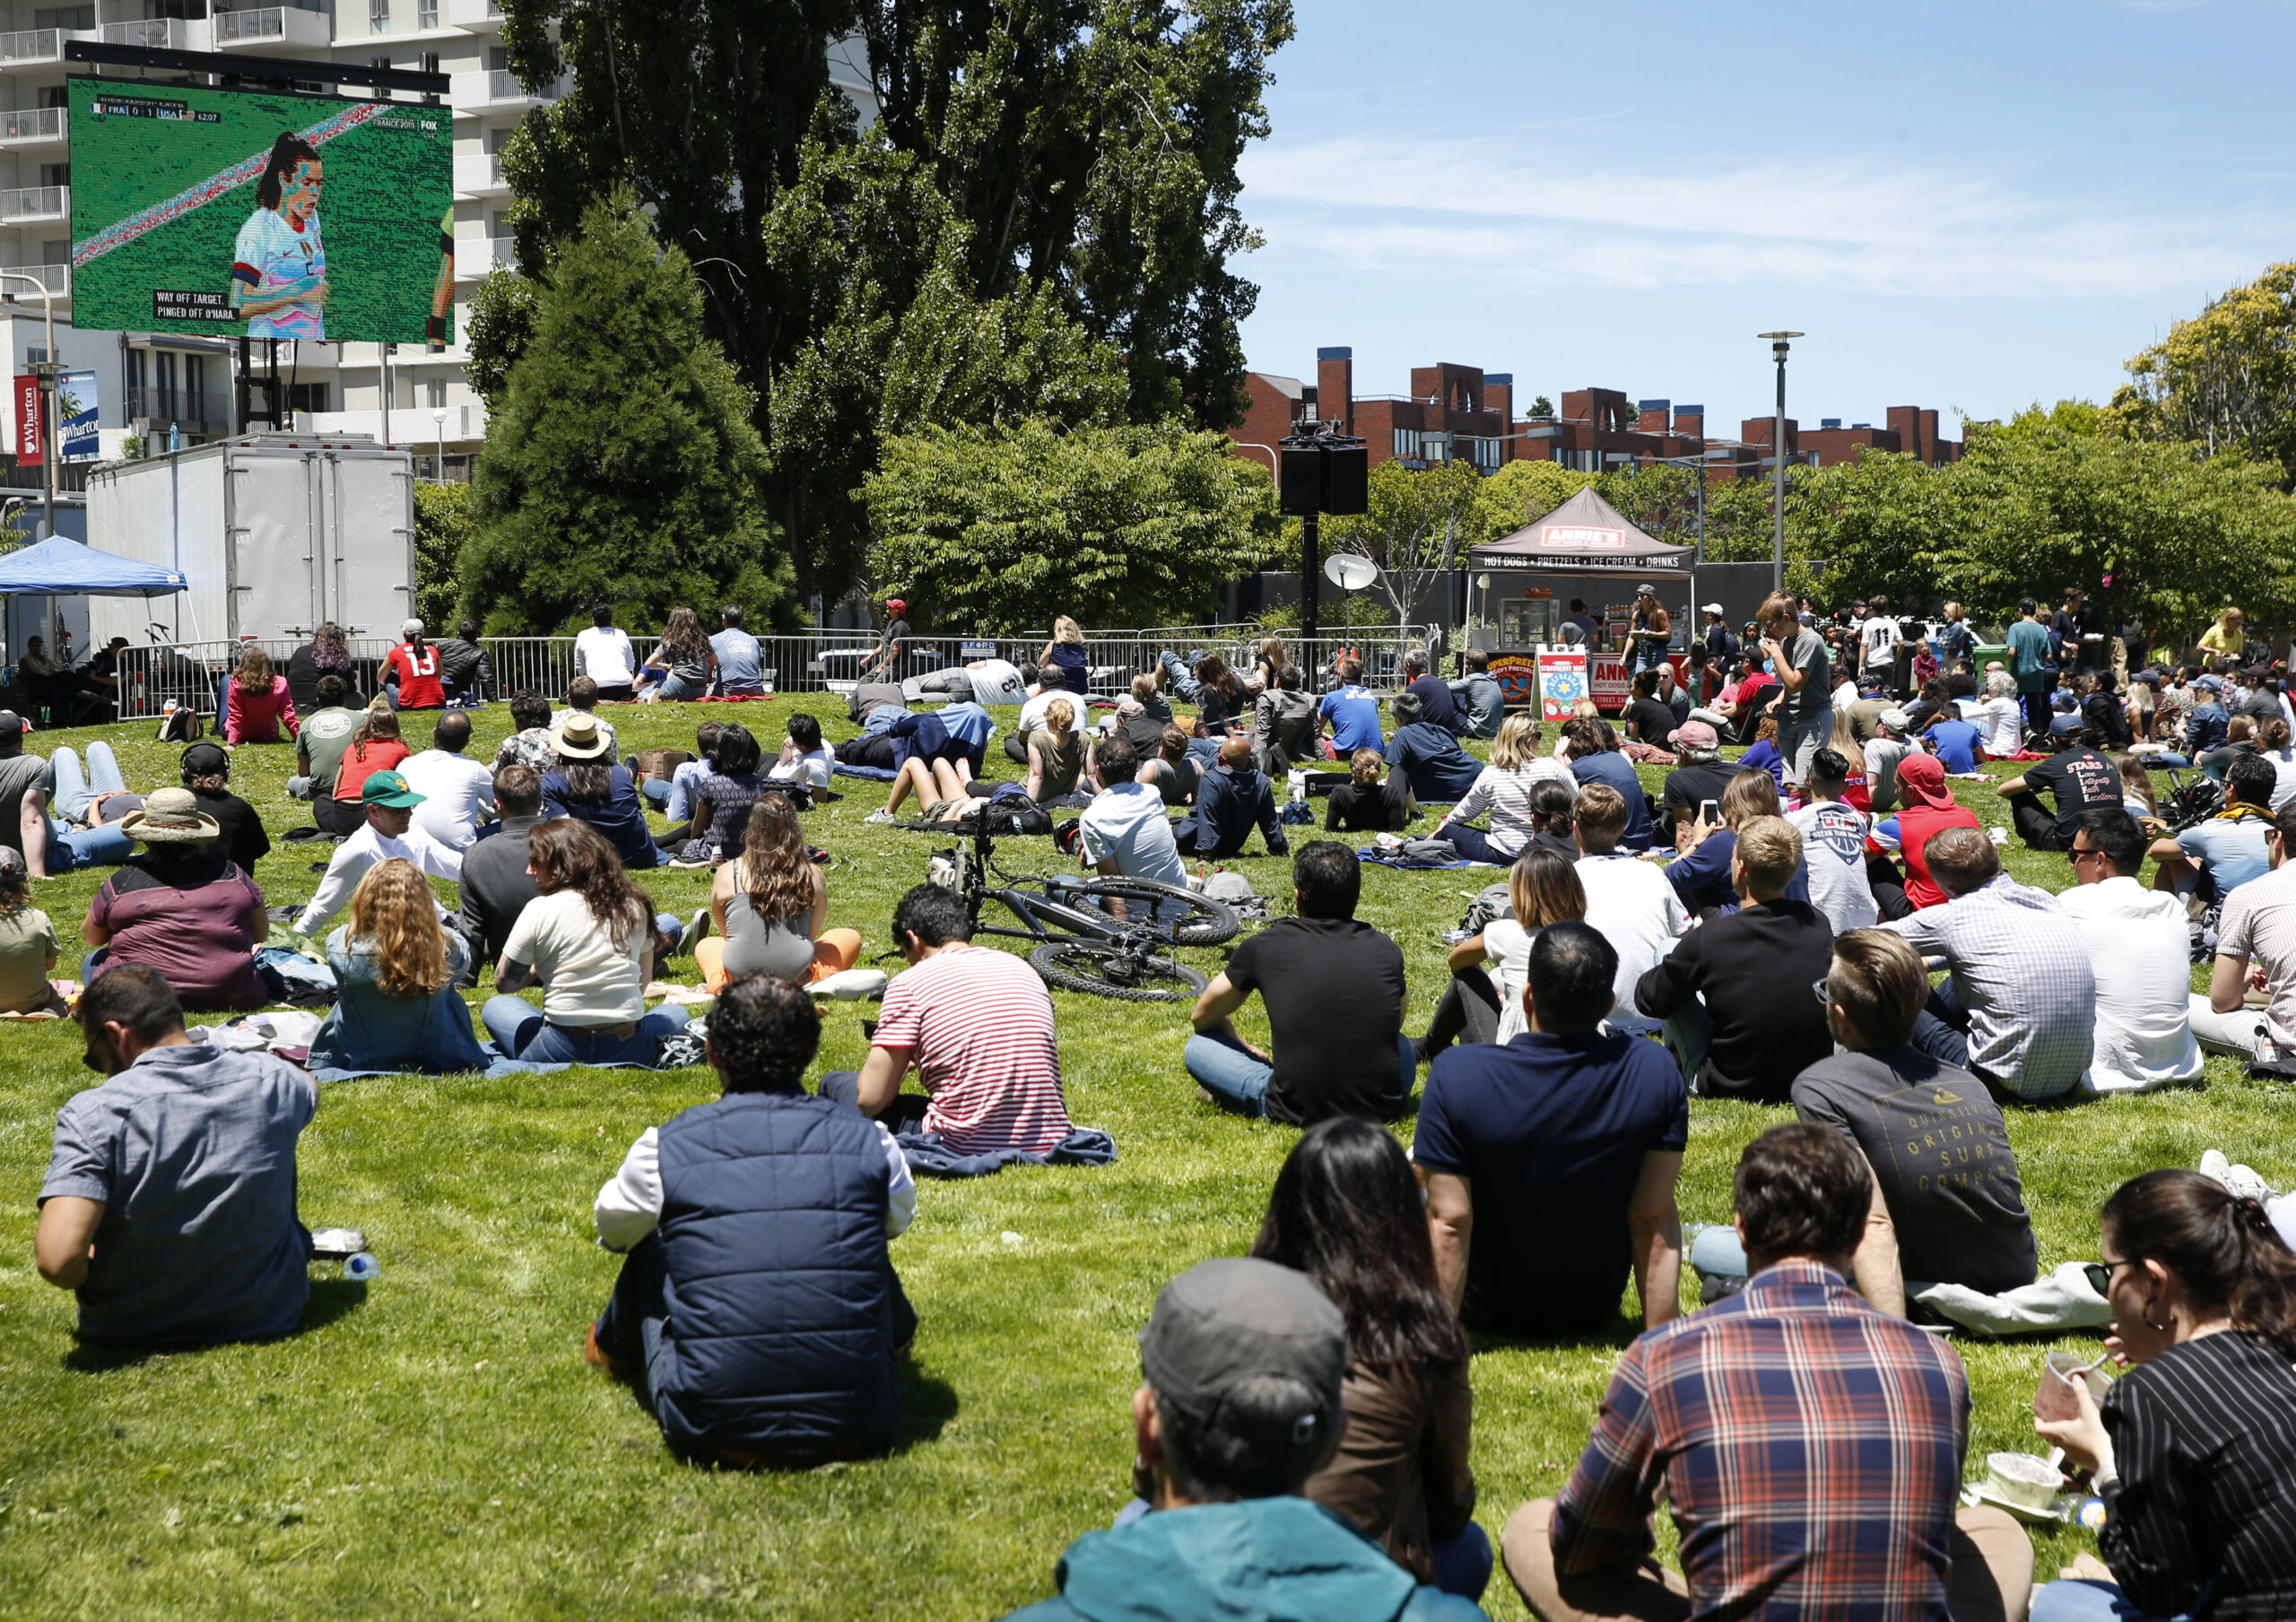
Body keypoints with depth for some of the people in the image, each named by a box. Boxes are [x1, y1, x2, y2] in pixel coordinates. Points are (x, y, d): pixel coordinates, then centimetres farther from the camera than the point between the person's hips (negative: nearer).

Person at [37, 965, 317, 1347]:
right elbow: (309, 1093, 18)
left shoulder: (93, 1113, -22)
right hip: (268, 1315, 2)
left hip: (129, 1329, -2)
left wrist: (82, 1273, -9)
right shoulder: (273, 1079, -10)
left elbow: (57, 1260, -32)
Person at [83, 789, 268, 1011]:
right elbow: (261, 934, 12)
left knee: (92, 962, 25)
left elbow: (90, 937, 13)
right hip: (226, 997, 2)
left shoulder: (122, 882, -4)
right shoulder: (232, 876, -2)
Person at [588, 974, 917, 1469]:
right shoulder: (870, 1142, 0)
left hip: (711, 1432, -1)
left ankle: (616, 1350, 55)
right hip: (856, 1428, 1)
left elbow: (612, 1228, 21)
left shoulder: (664, 1148, -3)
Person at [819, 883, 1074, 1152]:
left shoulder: (911, 982, -3)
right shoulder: (1023, 969, 13)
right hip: (1050, 1142, 6)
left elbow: (870, 1099, -5)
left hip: (967, 1148, -6)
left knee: (835, 1083, 13)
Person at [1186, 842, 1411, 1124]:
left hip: (1299, 1113, -2)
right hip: (1383, 1108, 2)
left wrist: (1245, 1050, 36)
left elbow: (1202, 1018, 17)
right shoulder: (1387, 951, 6)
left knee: (1198, 1047, 18)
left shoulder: (1264, 947, 0)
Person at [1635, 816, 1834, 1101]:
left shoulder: (1710, 938, -23)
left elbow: (1650, 1000, -7)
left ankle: (1675, 1056, 30)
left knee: (1666, 949, 8)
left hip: (1733, 1087, -4)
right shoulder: (1818, 924, -9)